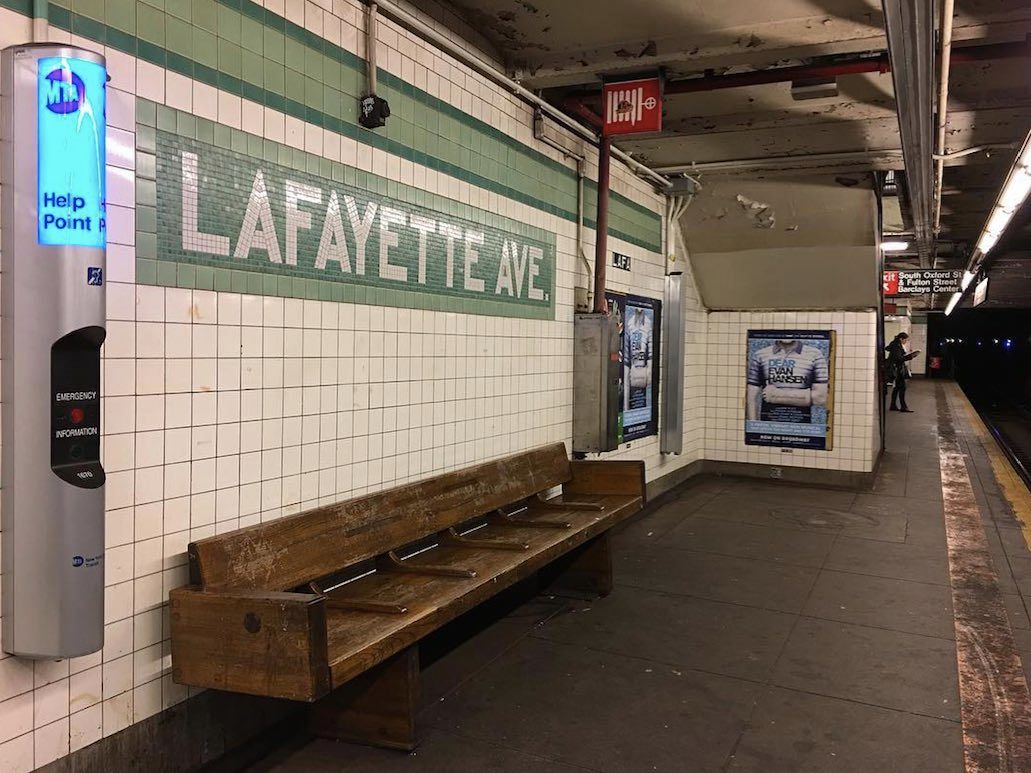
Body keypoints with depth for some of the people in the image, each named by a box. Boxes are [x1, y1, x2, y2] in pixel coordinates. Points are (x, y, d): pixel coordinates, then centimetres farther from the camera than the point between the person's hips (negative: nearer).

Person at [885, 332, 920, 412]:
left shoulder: (898, 345, 14)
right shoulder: (897, 346, -17)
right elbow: (899, 358, -22)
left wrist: (910, 354, 11)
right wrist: (910, 356, -21)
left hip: (898, 370, 11)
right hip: (897, 370, -11)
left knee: (897, 387, 13)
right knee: (902, 387, -10)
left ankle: (893, 406, 17)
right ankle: (903, 407, -9)